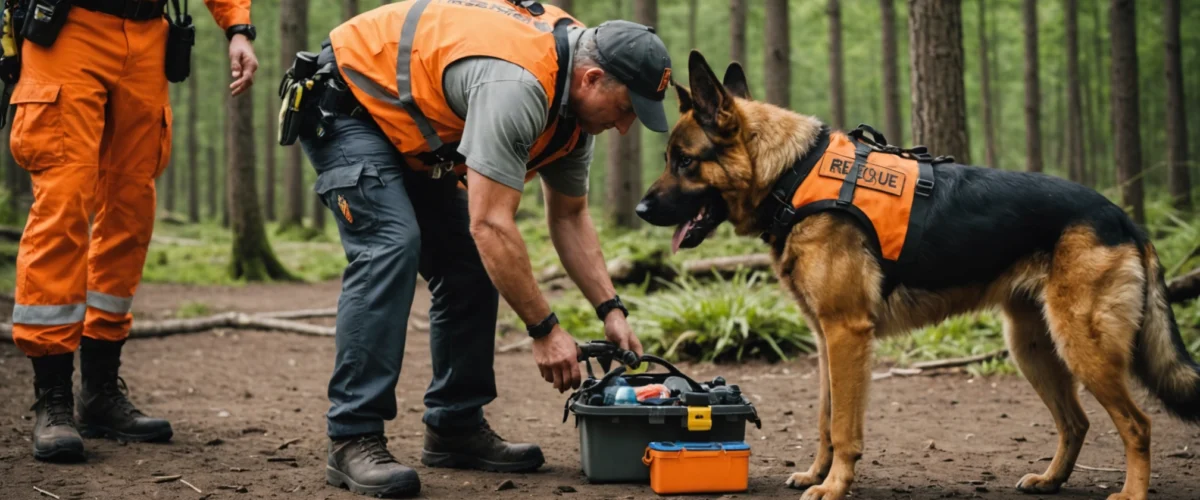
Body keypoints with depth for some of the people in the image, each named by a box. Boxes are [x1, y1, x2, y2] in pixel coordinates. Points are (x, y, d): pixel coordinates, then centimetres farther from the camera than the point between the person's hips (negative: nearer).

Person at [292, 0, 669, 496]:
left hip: (410, 124, 10)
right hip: (345, 100, -10)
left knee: (472, 263, 3)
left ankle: (455, 428, 11)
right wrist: (545, 329, -29)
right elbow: (491, 226, -37)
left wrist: (611, 309, -3)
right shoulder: (517, 84, -36)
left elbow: (569, 216, 6)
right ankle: (353, 440, -21)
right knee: (391, 246, -25)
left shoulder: (574, 103, -6)